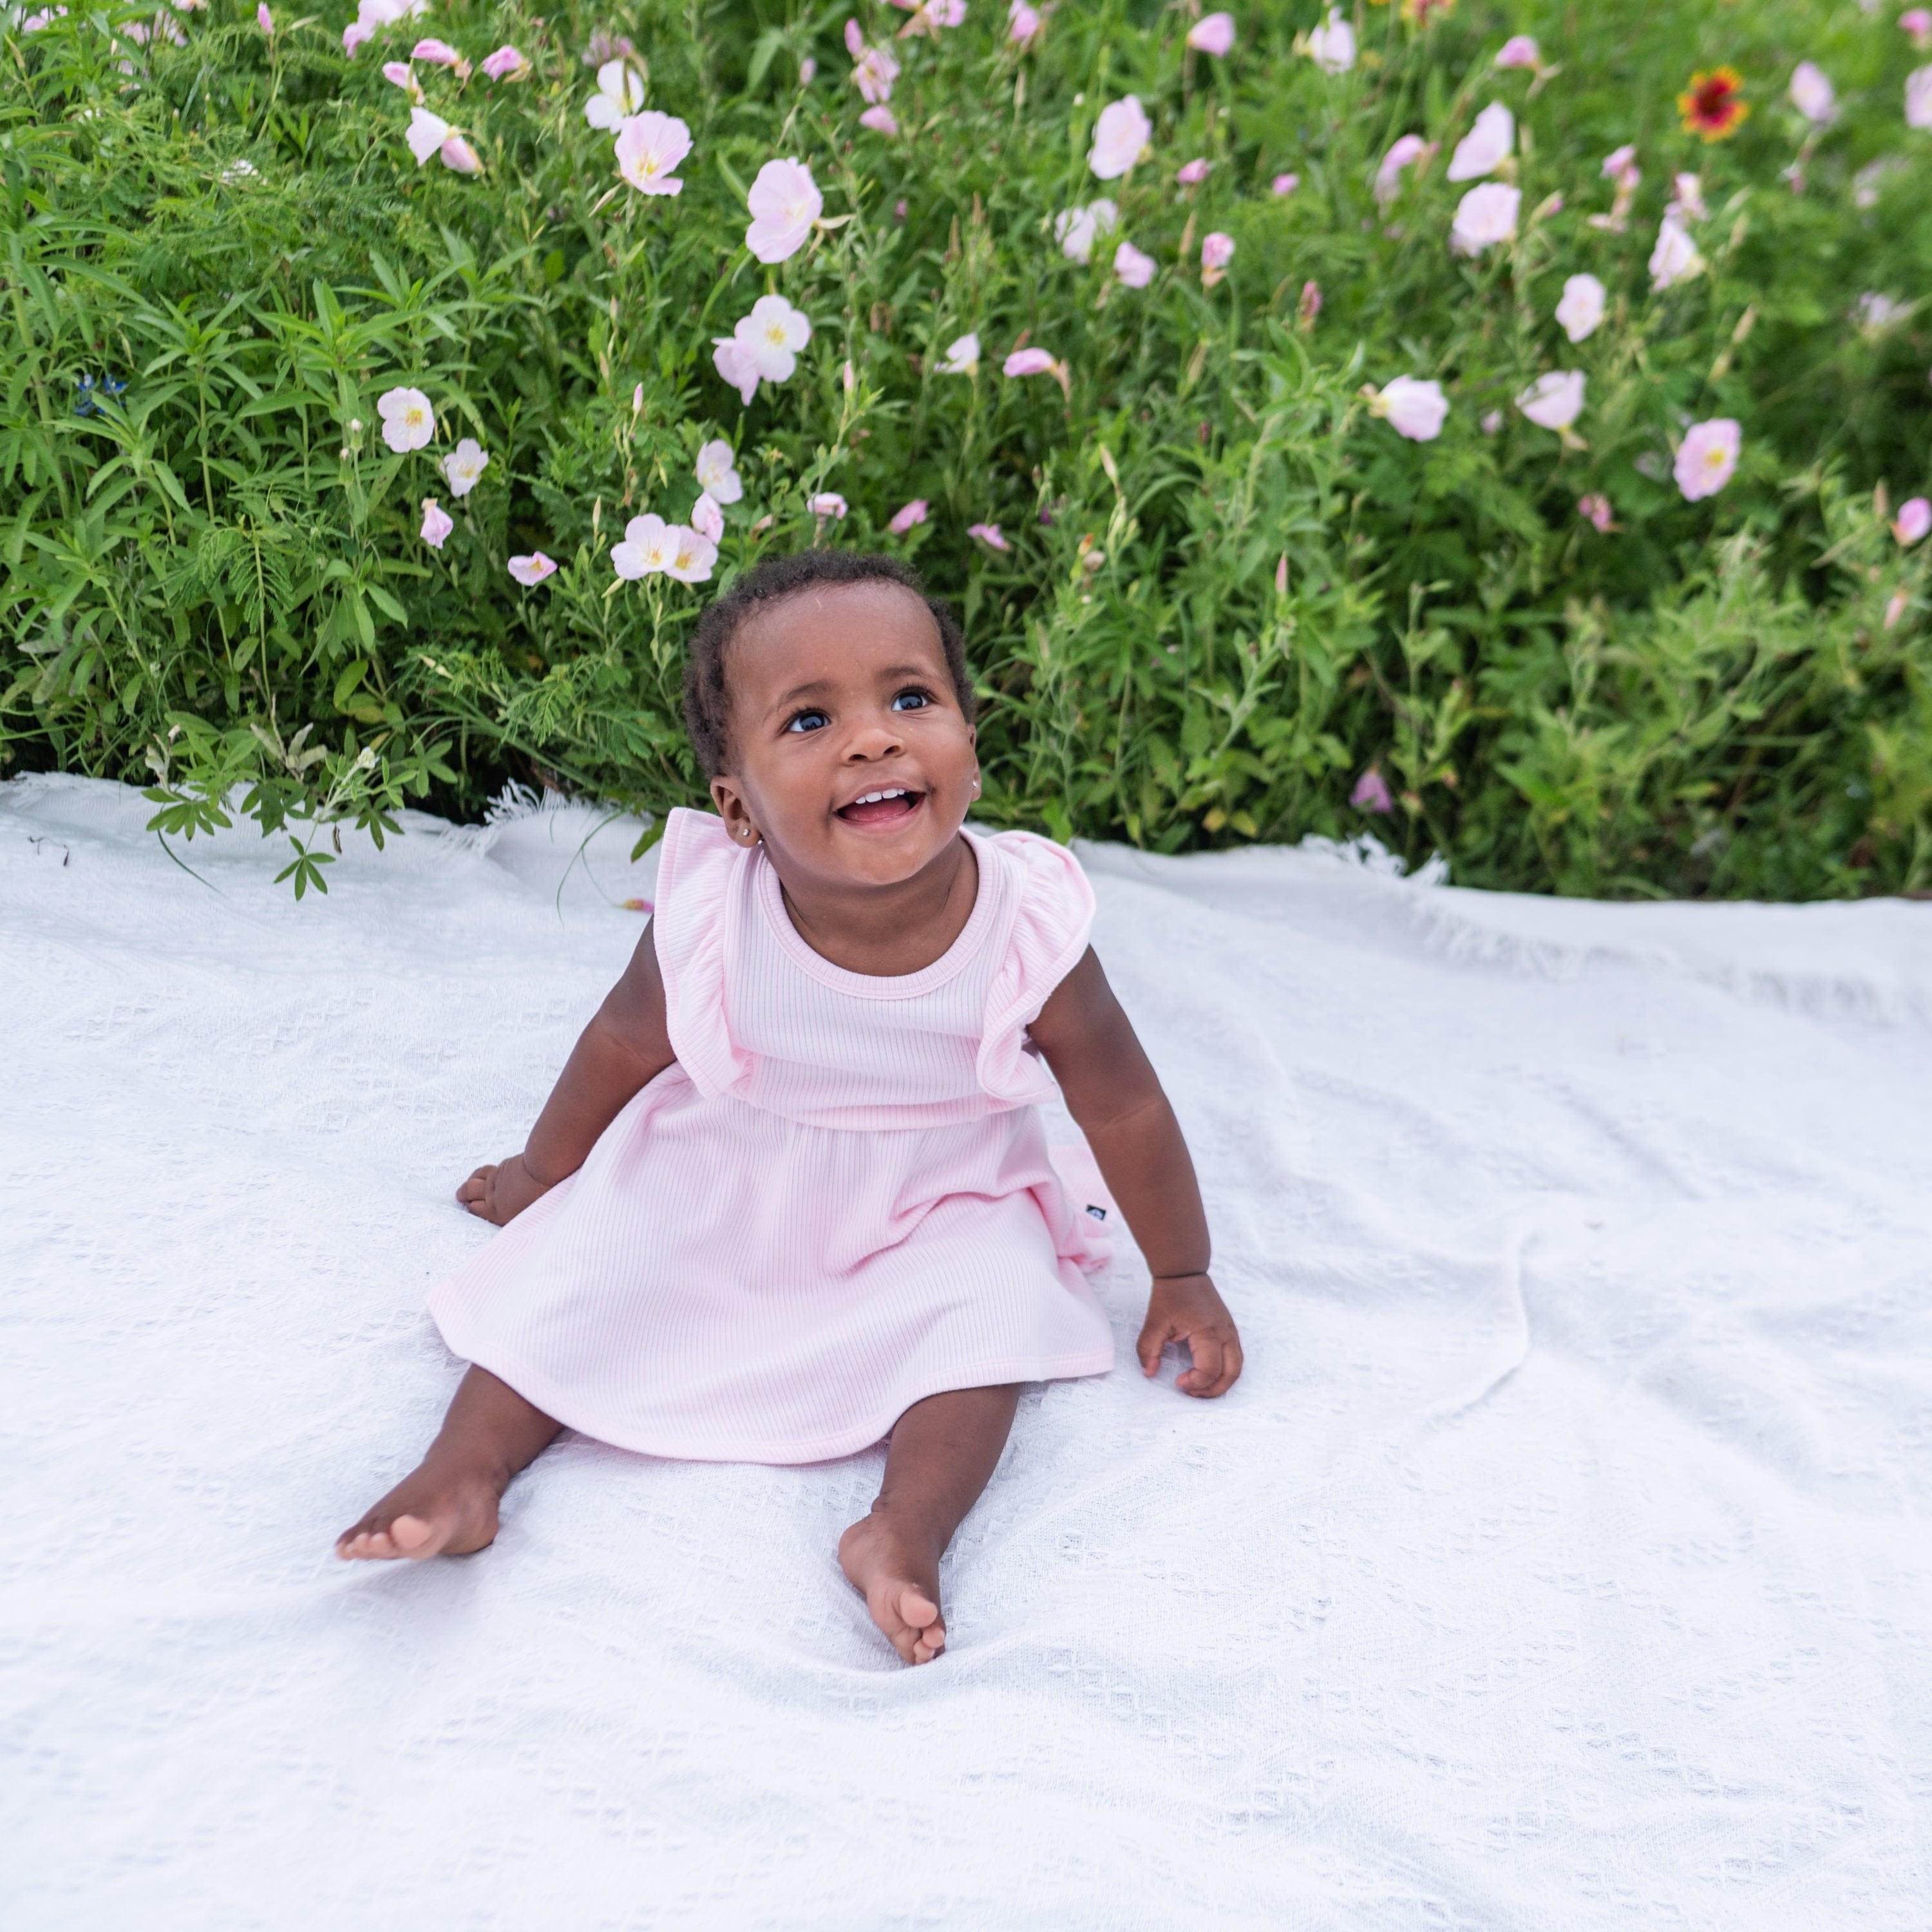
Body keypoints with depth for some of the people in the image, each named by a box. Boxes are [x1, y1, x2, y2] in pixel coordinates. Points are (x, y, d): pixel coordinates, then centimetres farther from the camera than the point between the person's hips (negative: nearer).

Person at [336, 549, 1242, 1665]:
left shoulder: (1027, 931, -27)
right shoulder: (714, 919, -26)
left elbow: (1124, 1109, -11)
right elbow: (623, 1049, -3)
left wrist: (1183, 1279, 1)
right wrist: (540, 1174, 14)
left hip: (938, 1209, -1)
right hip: (716, 1189, 1)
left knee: (991, 1304, -26)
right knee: (585, 1260, -13)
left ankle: (909, 1526, -28)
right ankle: (467, 1466, -6)